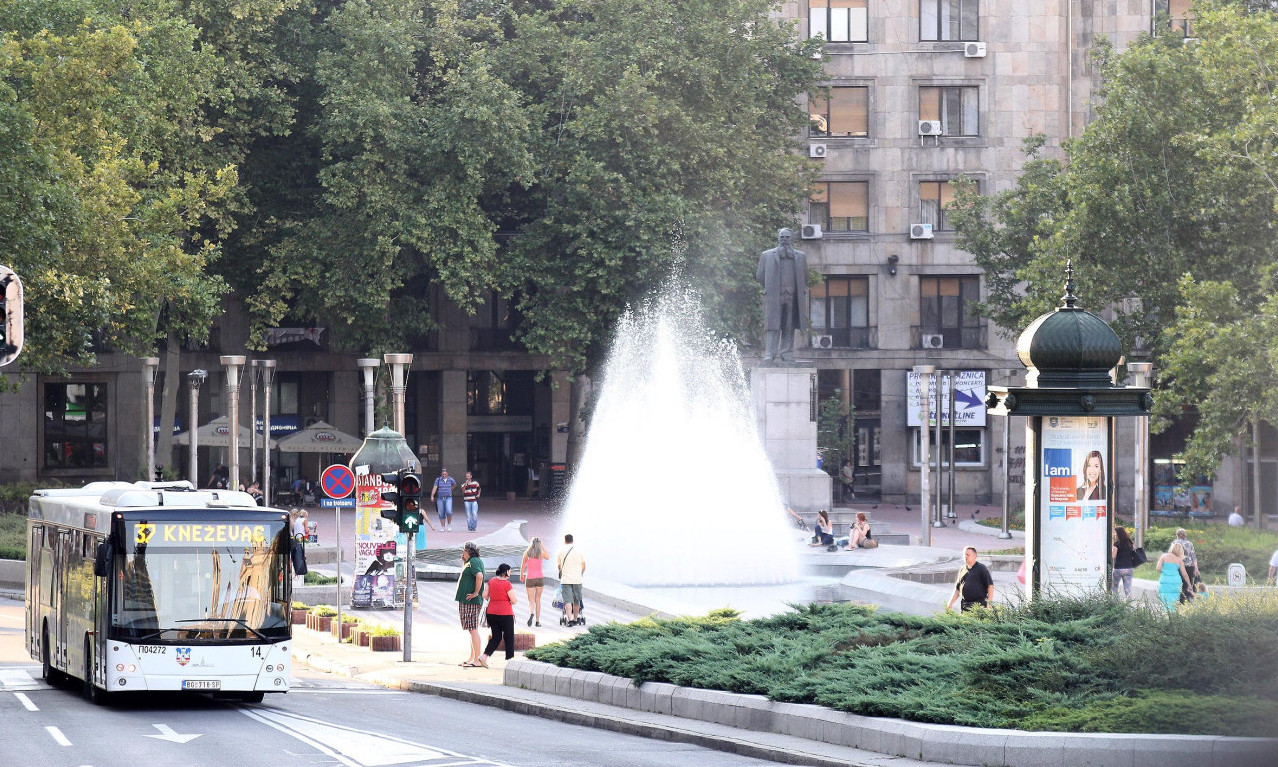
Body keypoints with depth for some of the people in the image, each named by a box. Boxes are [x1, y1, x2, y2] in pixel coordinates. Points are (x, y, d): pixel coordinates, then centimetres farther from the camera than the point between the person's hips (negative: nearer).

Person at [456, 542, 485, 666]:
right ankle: (471, 658, 19)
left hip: (471, 602, -11)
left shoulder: (474, 561, -13)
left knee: (473, 629, -11)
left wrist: (476, 593, -22)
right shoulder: (469, 563, 19)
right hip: (465, 602, 11)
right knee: (472, 630, 14)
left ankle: (477, 660, -13)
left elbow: (479, 576, -28)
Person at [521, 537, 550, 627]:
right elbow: (548, 557, 19)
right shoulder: (542, 553, -3)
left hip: (530, 578, -1)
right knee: (537, 599, 13)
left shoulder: (526, 553, -3)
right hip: (540, 577, 1)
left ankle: (531, 613, -30)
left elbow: (523, 565, 7)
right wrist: (542, 547, 19)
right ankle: (537, 621, 12)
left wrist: (521, 575, 23)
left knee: (531, 600, 1)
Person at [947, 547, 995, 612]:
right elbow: (957, 589, 20)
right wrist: (950, 604, 13)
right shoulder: (962, 570, 15)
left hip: (979, 605, -5)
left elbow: (990, 586, -5)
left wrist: (989, 603, -14)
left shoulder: (981, 568, -1)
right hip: (965, 606, 5)